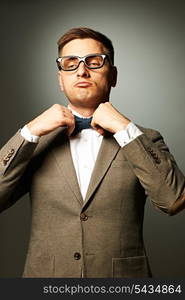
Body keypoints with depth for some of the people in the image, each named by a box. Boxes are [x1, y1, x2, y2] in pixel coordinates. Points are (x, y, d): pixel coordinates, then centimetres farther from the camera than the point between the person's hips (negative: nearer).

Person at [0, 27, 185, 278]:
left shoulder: (144, 140, -3)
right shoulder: (36, 143, 0)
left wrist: (126, 129, -17)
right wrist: (30, 132, -15)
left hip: (123, 274, 0)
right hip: (46, 274, 1)